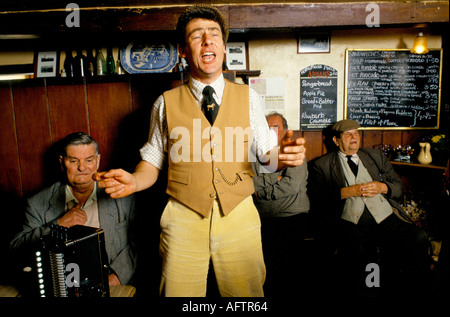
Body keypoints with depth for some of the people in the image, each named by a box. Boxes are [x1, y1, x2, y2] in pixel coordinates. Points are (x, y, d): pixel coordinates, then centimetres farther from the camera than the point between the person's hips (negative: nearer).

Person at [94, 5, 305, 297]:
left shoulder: (248, 98, 5)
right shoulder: (166, 103, 3)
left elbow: (266, 151, 7)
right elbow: (153, 160, 6)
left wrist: (285, 155, -15)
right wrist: (133, 181, -14)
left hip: (239, 217, 1)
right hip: (184, 219, -1)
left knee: (248, 292, 13)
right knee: (179, 291, 7)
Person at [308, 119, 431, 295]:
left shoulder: (376, 156, 27)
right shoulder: (322, 165, 12)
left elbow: (398, 187, 25)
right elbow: (317, 200, -1)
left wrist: (383, 187, 2)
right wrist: (348, 191, -8)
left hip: (386, 217, 4)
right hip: (349, 222, -4)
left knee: (418, 238, -24)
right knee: (356, 249, -37)